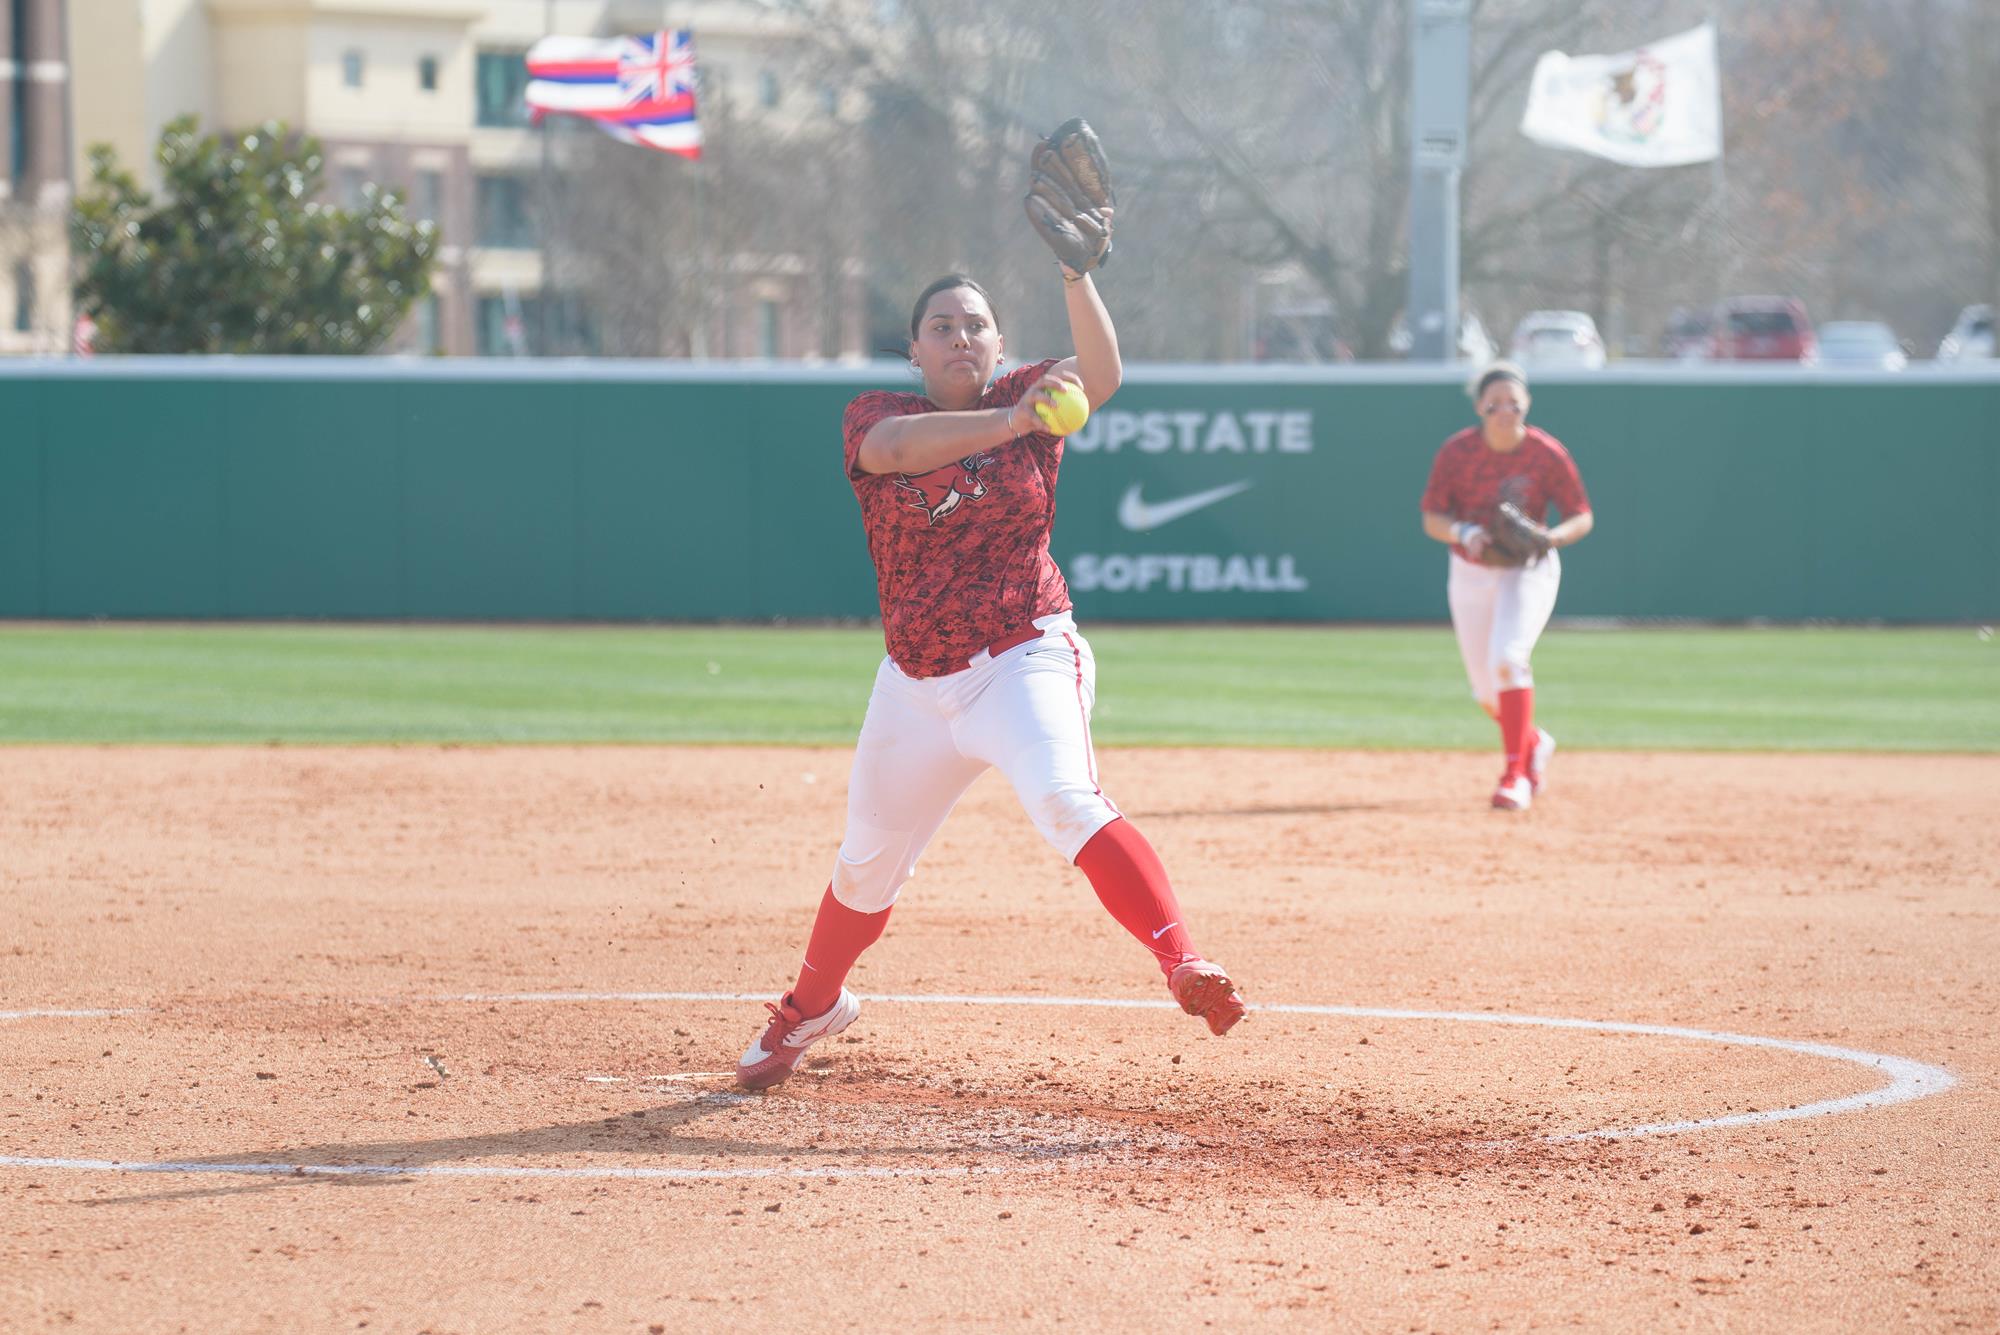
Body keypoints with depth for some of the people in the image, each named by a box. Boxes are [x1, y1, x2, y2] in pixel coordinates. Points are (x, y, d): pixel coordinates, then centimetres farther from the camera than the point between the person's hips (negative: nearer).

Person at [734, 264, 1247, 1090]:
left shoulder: (1026, 397, 1)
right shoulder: (874, 417, 0)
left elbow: (1099, 375, -21)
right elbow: (897, 447, -26)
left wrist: (1074, 273, -36)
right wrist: (1010, 423, -42)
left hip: (1025, 663, -3)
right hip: (916, 686, 3)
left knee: (1068, 805, -30)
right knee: (866, 864, 18)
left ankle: (1184, 966, -42)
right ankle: (811, 1009, 43)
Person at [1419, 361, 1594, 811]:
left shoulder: (1547, 454, -14)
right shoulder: (1455, 453, -12)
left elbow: (1582, 517, -6)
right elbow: (1432, 520, -8)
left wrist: (1553, 537, -27)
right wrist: (1463, 532, -30)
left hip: (1529, 571, -3)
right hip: (1471, 574, 3)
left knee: (1508, 659, -26)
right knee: (1486, 689, 9)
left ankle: (1516, 775, -20)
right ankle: (1534, 743, 40)